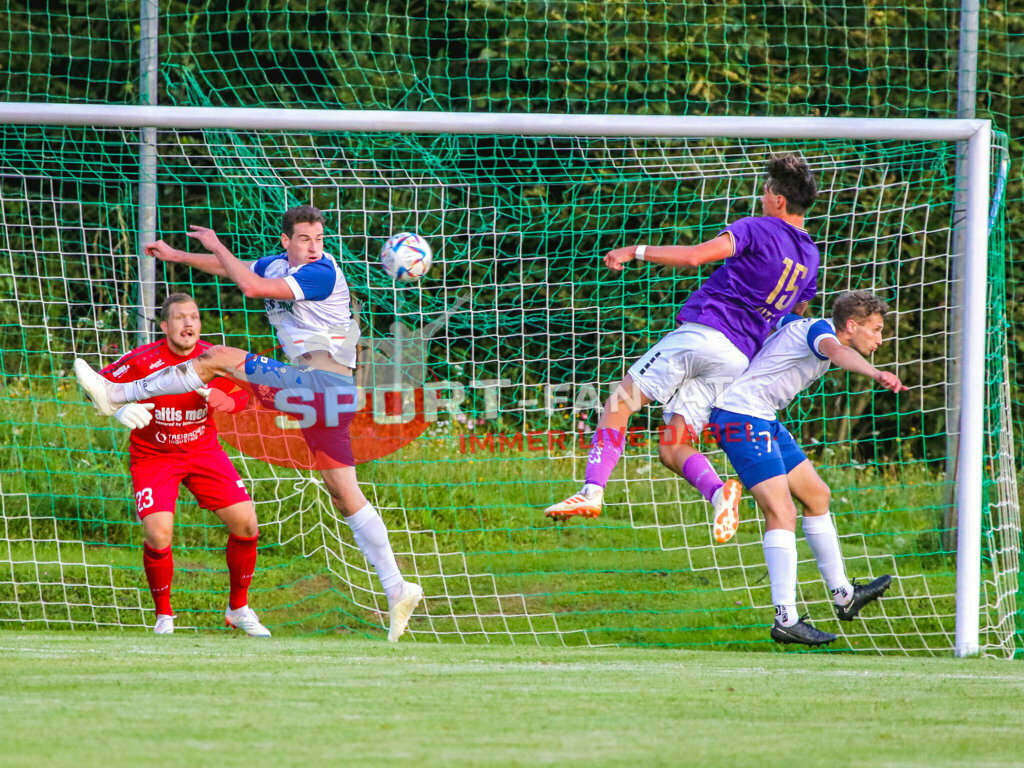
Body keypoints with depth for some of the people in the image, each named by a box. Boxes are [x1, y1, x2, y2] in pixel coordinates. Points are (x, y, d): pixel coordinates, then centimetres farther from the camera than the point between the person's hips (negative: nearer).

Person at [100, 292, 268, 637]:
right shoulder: (143, 361, -20)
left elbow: (241, 395, 5)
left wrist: (223, 401, -20)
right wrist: (120, 409, -31)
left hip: (203, 450, 3)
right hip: (153, 454, -3)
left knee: (246, 524, -7)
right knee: (158, 534, -21)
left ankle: (238, 608, 15)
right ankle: (164, 615, 4)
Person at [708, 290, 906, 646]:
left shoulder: (799, 324, 16)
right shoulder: (818, 329, -15)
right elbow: (838, 352, -39)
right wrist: (875, 374, -56)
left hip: (763, 419, 11)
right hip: (742, 415, -11)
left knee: (816, 495, 18)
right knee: (782, 513, -18)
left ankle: (843, 596, 29)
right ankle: (785, 619, -24)